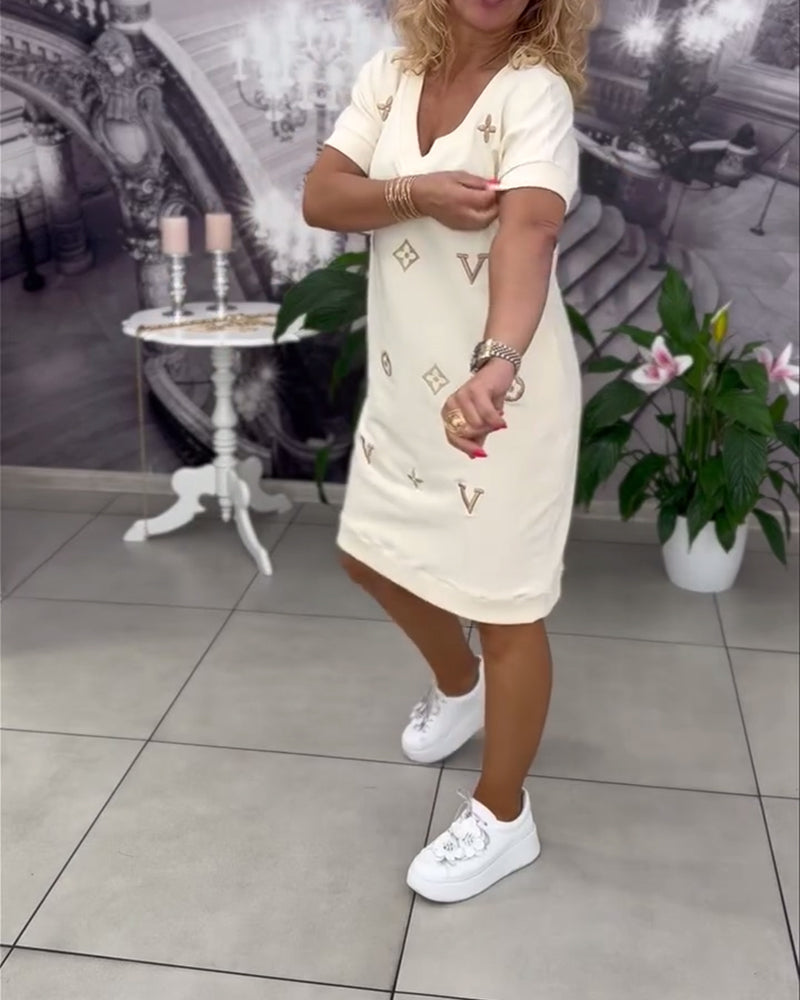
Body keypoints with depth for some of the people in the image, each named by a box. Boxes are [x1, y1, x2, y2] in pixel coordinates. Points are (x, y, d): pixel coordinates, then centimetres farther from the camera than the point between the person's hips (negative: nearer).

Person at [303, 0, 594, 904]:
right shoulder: (389, 76, 3)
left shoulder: (537, 90, -16)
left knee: (504, 602, 3)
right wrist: (415, 192, -24)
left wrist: (497, 363, -52)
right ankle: (458, 687, 52)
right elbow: (319, 198, -4)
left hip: (501, 386, -7)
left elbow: (529, 228, -34)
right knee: (372, 554, 22)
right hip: (403, 377, 7)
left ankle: (502, 818, 24)